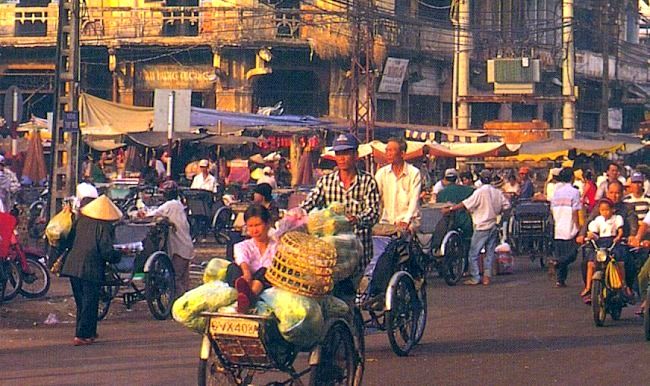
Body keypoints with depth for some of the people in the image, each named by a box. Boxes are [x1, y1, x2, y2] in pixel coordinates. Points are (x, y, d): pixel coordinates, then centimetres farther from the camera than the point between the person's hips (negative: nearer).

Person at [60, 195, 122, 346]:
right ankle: (82, 335, -5)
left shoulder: (80, 221, 9)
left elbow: (68, 242, 15)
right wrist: (117, 256, 5)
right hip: (91, 269, -6)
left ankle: (89, 332, 29)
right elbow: (107, 251, -13)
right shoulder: (105, 227, -9)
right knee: (89, 303, 1)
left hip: (73, 266, 6)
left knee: (81, 302, 18)